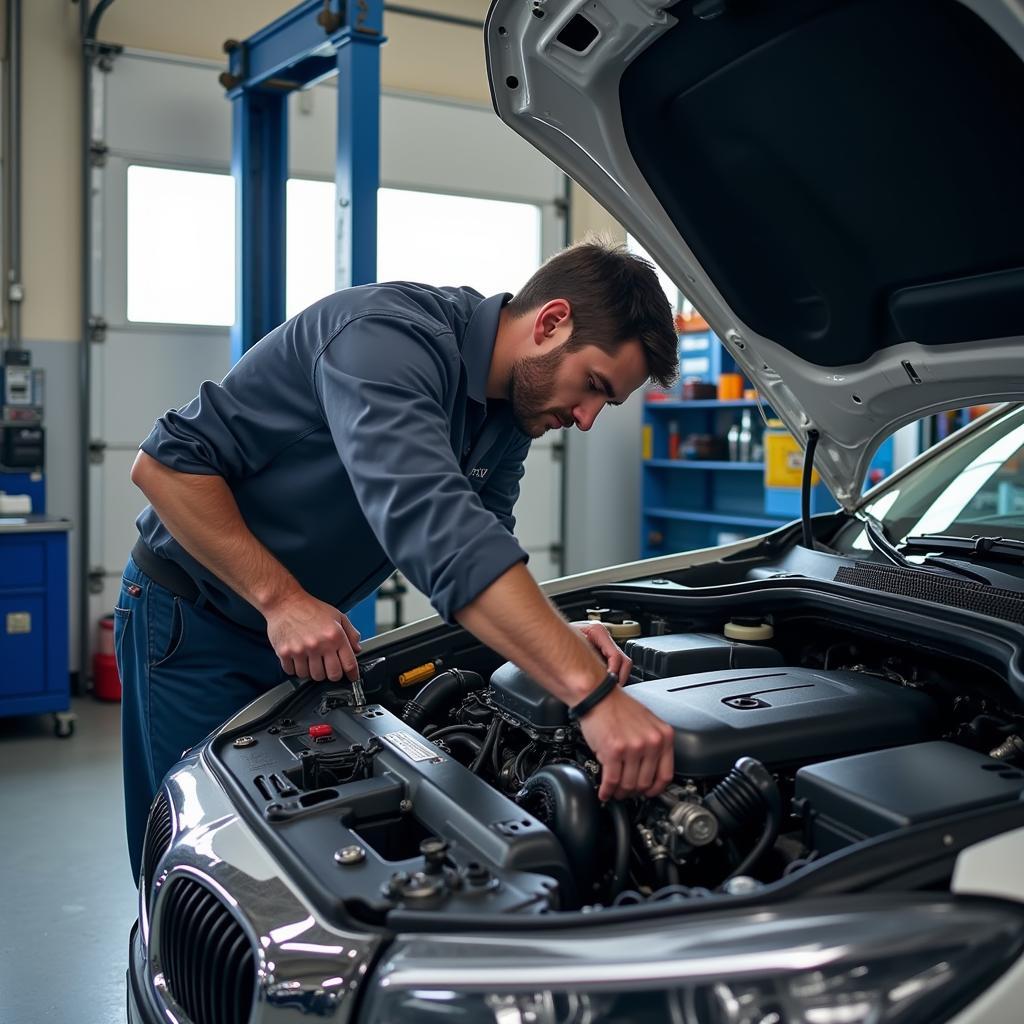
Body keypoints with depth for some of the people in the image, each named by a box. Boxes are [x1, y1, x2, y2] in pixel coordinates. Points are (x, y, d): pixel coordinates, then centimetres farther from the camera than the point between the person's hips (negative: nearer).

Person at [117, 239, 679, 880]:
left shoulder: (513, 412, -2)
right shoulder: (390, 336, -31)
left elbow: (477, 548, 2)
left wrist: (559, 637, -14)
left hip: (312, 632, 7)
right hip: (196, 624, -7)